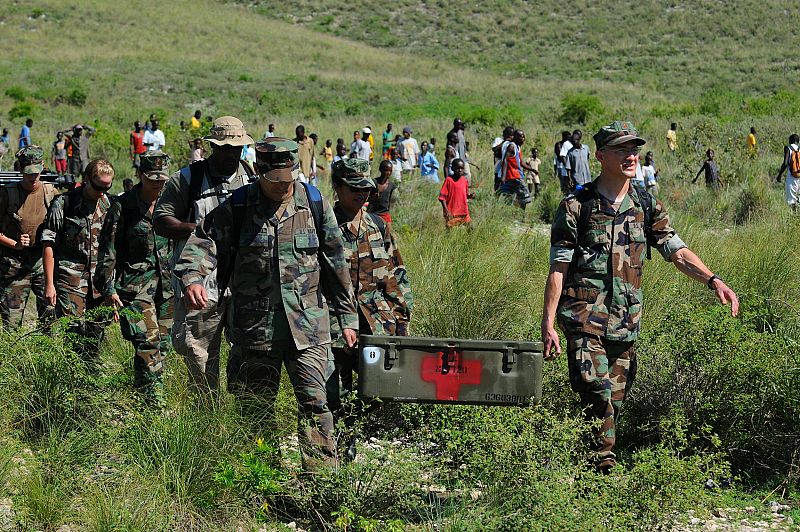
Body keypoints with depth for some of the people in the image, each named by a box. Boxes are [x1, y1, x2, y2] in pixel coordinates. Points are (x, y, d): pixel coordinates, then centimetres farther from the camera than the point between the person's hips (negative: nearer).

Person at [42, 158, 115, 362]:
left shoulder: (109, 205, 8)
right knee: (72, 331, -10)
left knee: (96, 334, 6)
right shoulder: (63, 204, -5)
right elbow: (49, 245, -5)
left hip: (101, 280, 4)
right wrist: (49, 284, -9)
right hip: (71, 278, -4)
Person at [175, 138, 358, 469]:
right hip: (254, 326, 1)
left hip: (306, 323, -1)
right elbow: (204, 241, -6)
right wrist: (191, 277, -28)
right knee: (255, 404, 10)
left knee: (313, 399, -10)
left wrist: (347, 317, 11)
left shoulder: (314, 204, 3)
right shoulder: (237, 208, 1)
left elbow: (336, 264, 9)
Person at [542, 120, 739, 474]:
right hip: (585, 320, -5)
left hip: (626, 322, 5)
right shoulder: (576, 207, -3)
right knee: (597, 392, -19)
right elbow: (558, 268, -3)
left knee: (614, 401, 8)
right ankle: (603, 467, -16)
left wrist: (712, 280, -10)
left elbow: (677, 252, 7)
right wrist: (548, 322, -8)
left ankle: (599, 462, 18)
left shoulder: (647, 207, 10)